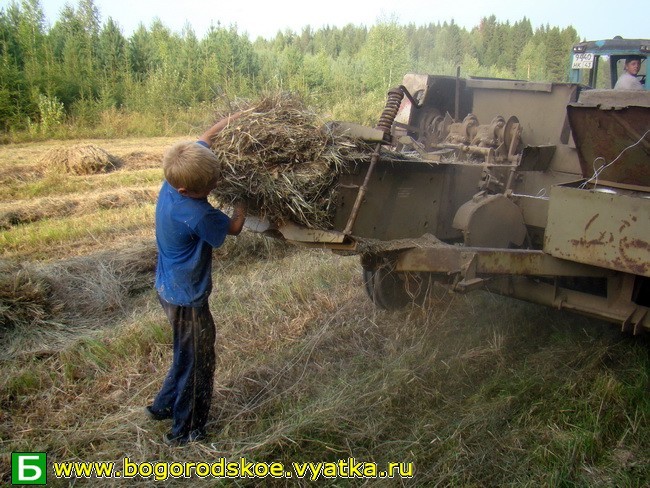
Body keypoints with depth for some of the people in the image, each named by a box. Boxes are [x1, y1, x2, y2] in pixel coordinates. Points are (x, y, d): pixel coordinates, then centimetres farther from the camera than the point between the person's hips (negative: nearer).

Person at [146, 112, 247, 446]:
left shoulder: (174, 178, -8)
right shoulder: (197, 215, -31)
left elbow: (205, 138, 5)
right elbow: (234, 228, -12)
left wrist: (239, 116, 0)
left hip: (170, 288, 9)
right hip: (187, 297, -9)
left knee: (187, 354, 27)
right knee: (197, 361, 10)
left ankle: (163, 406, 42)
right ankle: (185, 431, 26)